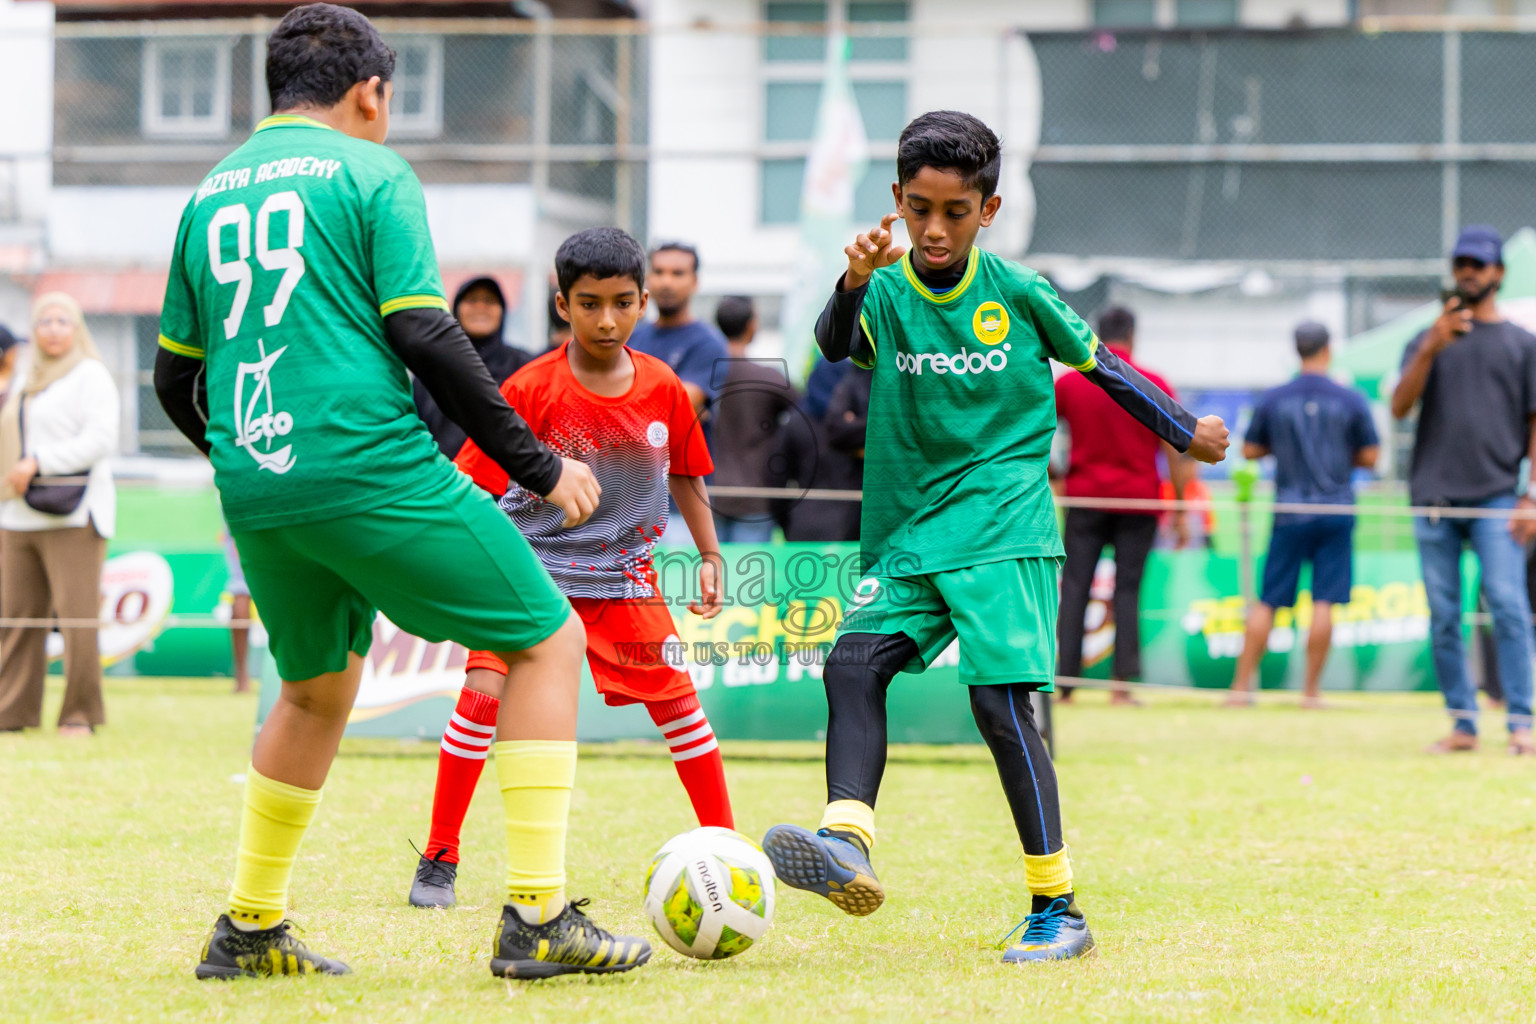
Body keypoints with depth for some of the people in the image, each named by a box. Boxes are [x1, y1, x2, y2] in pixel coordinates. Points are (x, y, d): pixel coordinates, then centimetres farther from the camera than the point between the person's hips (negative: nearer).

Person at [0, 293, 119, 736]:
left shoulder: (90, 376, 0)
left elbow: (100, 440, -12)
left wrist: (37, 464, -16)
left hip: (72, 516, -7)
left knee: (76, 614, -10)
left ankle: (80, 713, -6)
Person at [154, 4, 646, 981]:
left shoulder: (210, 193, 17)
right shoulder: (372, 174, -1)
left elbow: (175, 377, 20)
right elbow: (426, 339, -10)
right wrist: (541, 467, -3)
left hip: (255, 494, 7)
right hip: (378, 473, -7)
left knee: (319, 687, 27)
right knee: (549, 642, 4)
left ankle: (250, 928, 27)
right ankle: (538, 918, -4)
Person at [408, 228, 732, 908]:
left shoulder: (663, 390, -4)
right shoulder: (531, 389, -15)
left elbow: (685, 477, 12)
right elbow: (472, 483, -11)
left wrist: (709, 557, 12)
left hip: (623, 577, 3)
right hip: (531, 567, -3)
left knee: (678, 700, -1)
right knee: (484, 692, -16)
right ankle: (439, 860, -5)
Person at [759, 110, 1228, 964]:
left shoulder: (1016, 293, -1)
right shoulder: (886, 291, 0)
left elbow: (1101, 366, 14)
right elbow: (836, 345, -22)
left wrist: (1185, 432, 17)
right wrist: (855, 280, -42)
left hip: (1004, 529, -3)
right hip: (910, 532, 3)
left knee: (1000, 700, -12)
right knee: (854, 662, -17)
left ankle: (1058, 908, -6)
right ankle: (848, 845, -30)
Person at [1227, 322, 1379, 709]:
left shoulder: (1273, 400, -1)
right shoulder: (1351, 400, -3)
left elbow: (1250, 450, 7)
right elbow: (1370, 456, 1)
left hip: (1290, 513, 1)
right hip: (1336, 510, -1)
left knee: (1267, 602, 5)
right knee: (1324, 602, 0)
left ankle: (1241, 686, 4)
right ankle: (1311, 690, 0)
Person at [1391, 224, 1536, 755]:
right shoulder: (1426, 341, 16)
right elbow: (1400, 406, 1)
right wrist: (1432, 348, -13)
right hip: (1435, 497, 2)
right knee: (1443, 617, 0)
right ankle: (1463, 724, 6)